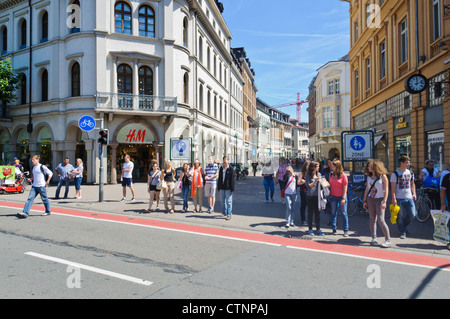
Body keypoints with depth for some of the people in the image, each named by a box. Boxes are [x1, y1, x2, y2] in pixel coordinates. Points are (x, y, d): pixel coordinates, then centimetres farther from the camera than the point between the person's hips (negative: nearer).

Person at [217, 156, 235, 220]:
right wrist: (218, 187, 12)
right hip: (222, 187, 6)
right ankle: (225, 212, 32)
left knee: (229, 201, -3)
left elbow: (232, 180, -9)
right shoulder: (221, 168, 9)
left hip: (228, 188, -6)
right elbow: (219, 178, 13)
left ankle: (229, 215, 1)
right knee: (223, 200, 16)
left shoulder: (231, 169, -8)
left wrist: (232, 189, -12)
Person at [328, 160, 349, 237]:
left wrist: (343, 198, -11)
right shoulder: (331, 175, 8)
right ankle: (334, 229, 17)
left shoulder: (343, 175, -7)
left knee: (343, 213, 1)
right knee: (333, 213, 8)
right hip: (333, 196, 5)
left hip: (341, 197, -4)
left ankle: (346, 231, 9)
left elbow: (345, 187, -8)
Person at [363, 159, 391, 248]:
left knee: (381, 220, -11)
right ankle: (374, 239, 15)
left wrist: (384, 202, -16)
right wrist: (365, 201, 10)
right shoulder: (369, 177, 10)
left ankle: (388, 240, -2)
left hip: (379, 200, -5)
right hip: (370, 199, 5)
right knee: (372, 219, 6)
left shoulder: (383, 176, -5)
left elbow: (386, 190, -8)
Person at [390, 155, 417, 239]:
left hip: (409, 198, 5)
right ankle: (402, 232, 16)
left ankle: (403, 225, 27)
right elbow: (393, 187, -9)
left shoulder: (410, 173, 9)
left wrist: (414, 193, 7)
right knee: (400, 216, 2)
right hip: (399, 198, -4)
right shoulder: (395, 174, -8)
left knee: (412, 214, 0)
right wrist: (394, 198, -14)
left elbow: (412, 183, 19)